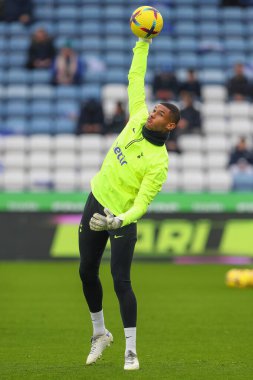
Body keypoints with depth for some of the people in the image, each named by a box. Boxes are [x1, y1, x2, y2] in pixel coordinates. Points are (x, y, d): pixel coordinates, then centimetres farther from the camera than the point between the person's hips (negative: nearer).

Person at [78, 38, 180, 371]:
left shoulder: (159, 162, -20)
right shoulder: (138, 121, -2)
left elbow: (143, 202, -25)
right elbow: (136, 79, 5)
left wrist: (119, 220, -41)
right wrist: (144, 43, 2)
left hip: (122, 218, -7)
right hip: (96, 203, 7)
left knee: (121, 281, -13)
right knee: (87, 273, 12)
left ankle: (131, 350, -6)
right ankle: (100, 333, 30)